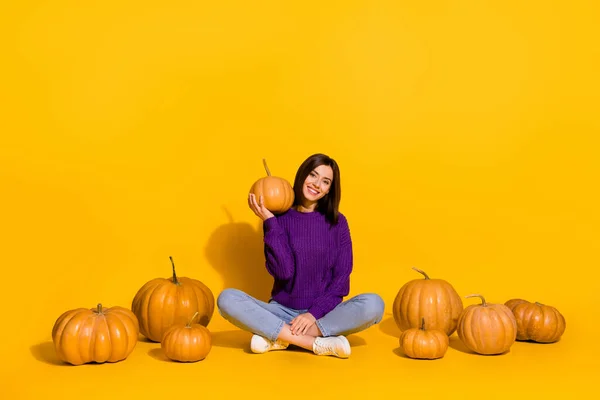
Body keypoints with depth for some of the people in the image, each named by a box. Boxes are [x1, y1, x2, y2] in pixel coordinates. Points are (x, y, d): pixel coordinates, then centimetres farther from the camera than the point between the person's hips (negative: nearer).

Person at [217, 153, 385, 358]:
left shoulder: (337, 222, 2)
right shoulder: (280, 218, -1)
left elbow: (341, 278, -3)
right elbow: (283, 271, -14)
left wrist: (315, 313, -15)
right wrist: (269, 221, -15)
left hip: (323, 315, 1)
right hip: (282, 312, 0)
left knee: (373, 304, -28)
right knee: (227, 298, -25)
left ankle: (278, 338, -22)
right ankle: (320, 344, -27)